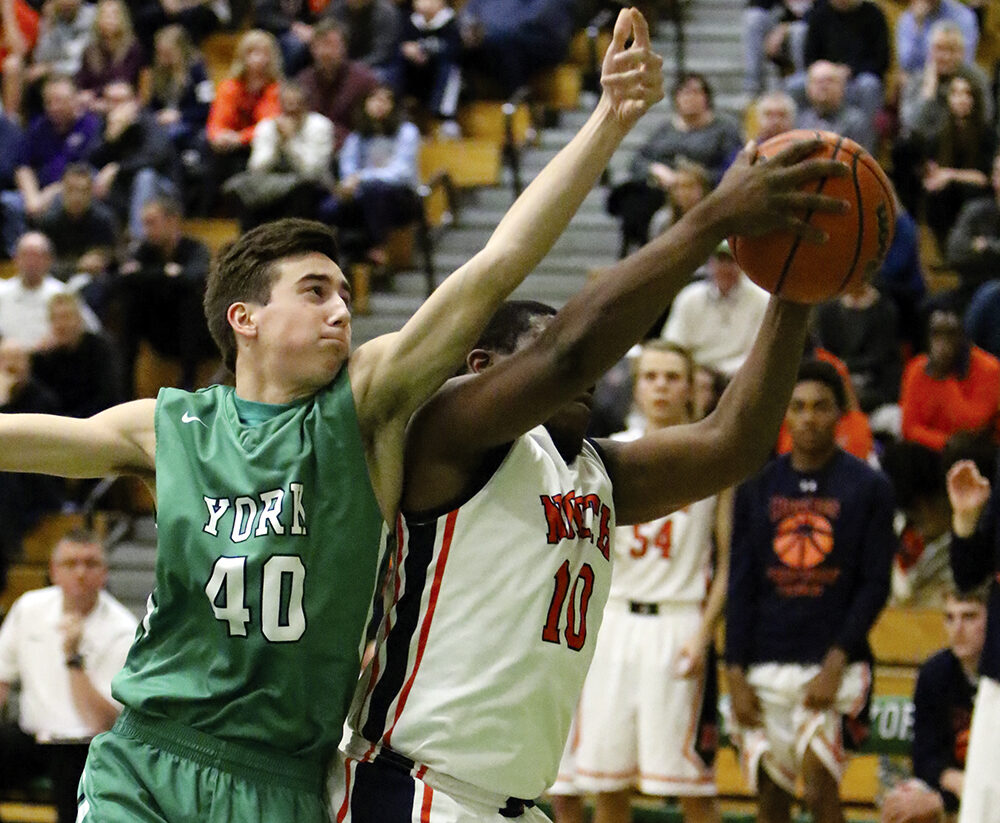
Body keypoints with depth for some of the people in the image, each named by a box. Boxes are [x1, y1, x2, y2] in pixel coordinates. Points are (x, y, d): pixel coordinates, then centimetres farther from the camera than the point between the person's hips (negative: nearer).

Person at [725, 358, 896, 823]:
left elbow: (875, 585, -3)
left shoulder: (868, 488, 1)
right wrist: (735, 674, -1)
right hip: (765, 667, 3)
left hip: (832, 664, -3)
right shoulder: (758, 486, 8)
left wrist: (837, 662, -13)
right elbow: (739, 586, 8)